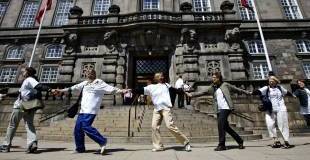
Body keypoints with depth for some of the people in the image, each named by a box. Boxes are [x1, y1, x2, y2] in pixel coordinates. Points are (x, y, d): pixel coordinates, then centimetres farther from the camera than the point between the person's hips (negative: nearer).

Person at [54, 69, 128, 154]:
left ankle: (102, 141, -8)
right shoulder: (85, 83, 20)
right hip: (83, 110, 8)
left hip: (91, 110, -7)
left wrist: (121, 91, -18)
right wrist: (61, 90, 35)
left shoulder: (99, 83, -1)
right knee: (78, 128, 7)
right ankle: (80, 148, 23)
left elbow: (111, 89, -8)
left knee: (86, 126, -19)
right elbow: (74, 87, 29)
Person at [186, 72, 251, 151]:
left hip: (226, 108, -5)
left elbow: (236, 89, 12)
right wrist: (191, 94, -10)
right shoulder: (212, 88, 10)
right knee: (226, 126, 11)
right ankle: (239, 141, 31)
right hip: (219, 110, 5)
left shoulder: (225, 85, 3)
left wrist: (247, 92, 13)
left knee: (220, 124, -16)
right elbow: (202, 92, 2)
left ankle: (221, 144, -6)